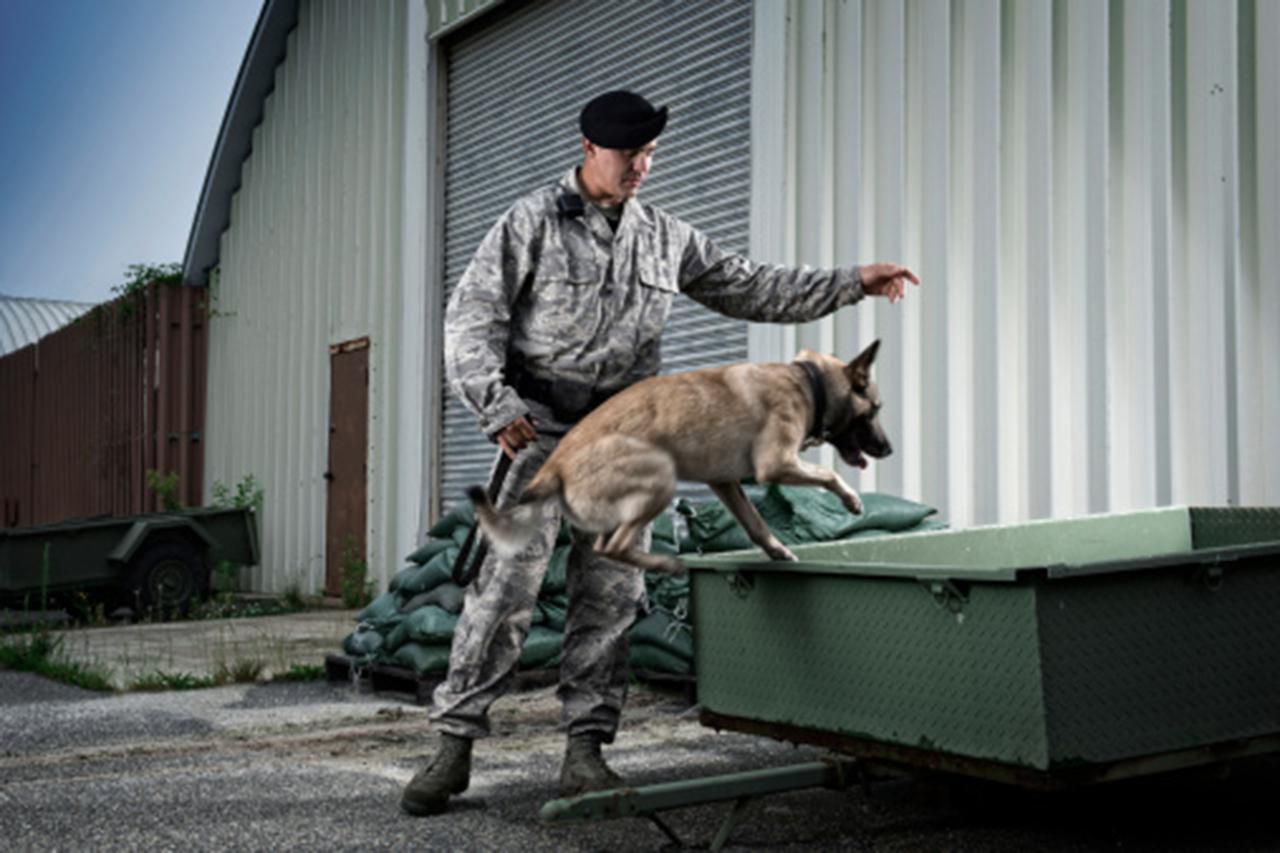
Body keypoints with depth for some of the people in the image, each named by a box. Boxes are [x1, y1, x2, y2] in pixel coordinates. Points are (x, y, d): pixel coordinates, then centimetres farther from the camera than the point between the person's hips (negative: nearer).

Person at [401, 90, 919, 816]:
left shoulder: (667, 239, 14)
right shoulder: (532, 224, 1)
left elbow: (752, 288, 19)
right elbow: (473, 318, -3)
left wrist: (852, 284, 13)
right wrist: (496, 404, -16)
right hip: (543, 429, -4)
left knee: (611, 594, 2)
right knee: (508, 584, -10)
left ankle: (587, 751, 9)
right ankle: (456, 745, -2)